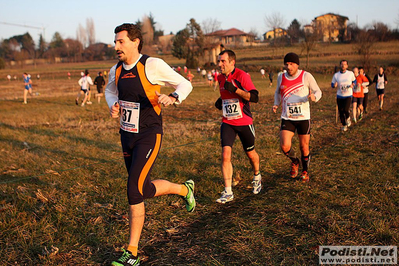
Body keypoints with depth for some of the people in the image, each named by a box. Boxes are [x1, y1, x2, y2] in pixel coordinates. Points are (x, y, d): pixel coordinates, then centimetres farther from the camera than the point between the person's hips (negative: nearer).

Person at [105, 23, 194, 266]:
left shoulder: (152, 65, -13)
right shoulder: (116, 71, 6)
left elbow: (185, 84, -6)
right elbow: (110, 90, 28)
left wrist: (173, 97, -28)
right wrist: (113, 106, 5)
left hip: (148, 137, -7)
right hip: (127, 136, 7)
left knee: (135, 191, -14)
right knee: (142, 189, 14)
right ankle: (183, 189, 40)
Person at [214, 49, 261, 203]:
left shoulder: (242, 76, -13)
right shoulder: (220, 78, 8)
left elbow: (254, 97, -20)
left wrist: (235, 89, -28)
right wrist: (221, 101, 7)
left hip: (244, 123, -4)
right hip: (227, 123, 4)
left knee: (250, 153, 14)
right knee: (225, 155, -12)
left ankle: (257, 176, 45)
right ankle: (228, 192, -8)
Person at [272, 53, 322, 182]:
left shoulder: (306, 76, -5)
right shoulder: (281, 77, 5)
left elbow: (318, 91, 1)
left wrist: (314, 97, -23)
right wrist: (276, 104, 4)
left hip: (303, 118, -2)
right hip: (287, 118, 2)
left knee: (304, 147, 6)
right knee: (285, 146, -13)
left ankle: (305, 171, 31)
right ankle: (294, 161, 21)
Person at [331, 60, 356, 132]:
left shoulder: (350, 73, -1)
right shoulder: (336, 75, 0)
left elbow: (354, 80, 15)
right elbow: (332, 84, 6)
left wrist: (352, 85, -7)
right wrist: (334, 85, -18)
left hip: (348, 95, -2)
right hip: (339, 96, 2)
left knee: (345, 110, -20)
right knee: (340, 112, 4)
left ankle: (348, 118, 13)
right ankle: (344, 125, 23)